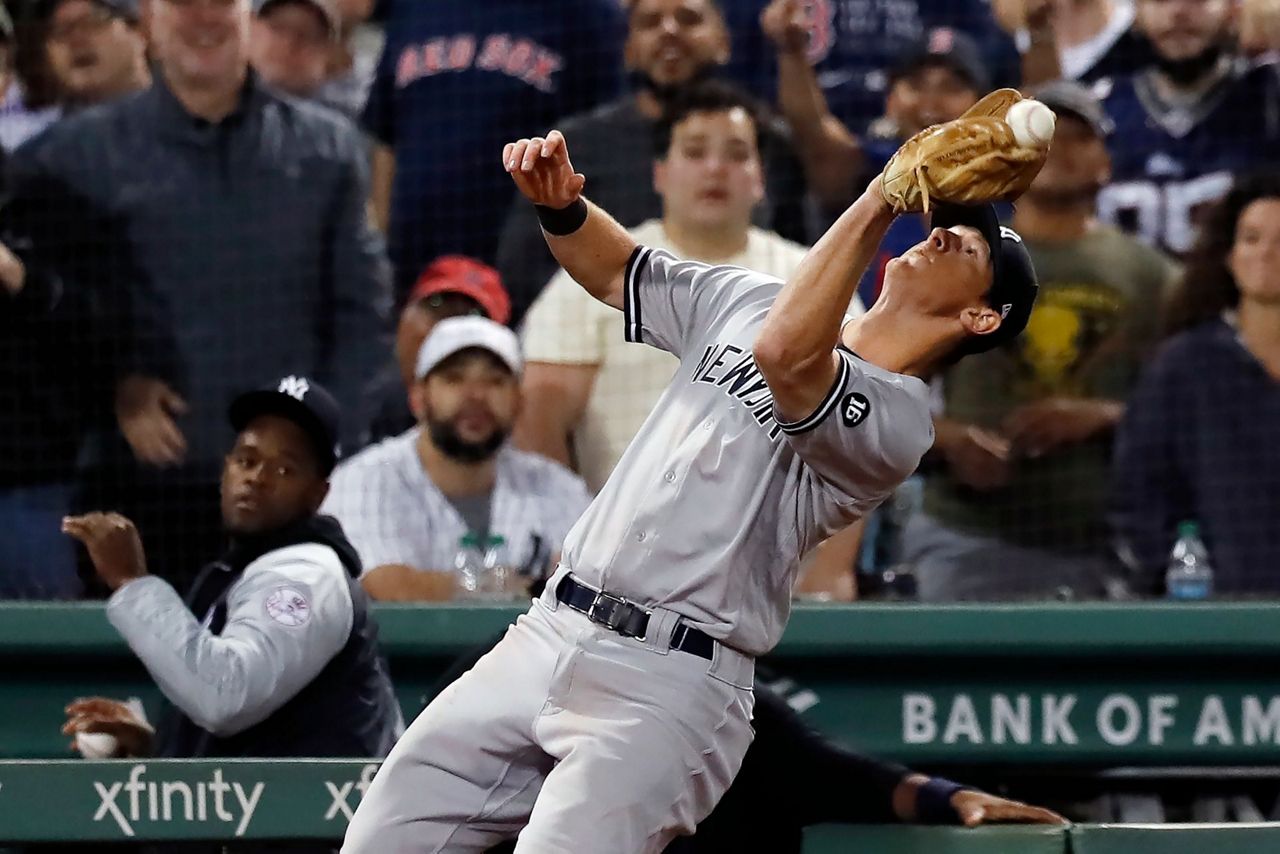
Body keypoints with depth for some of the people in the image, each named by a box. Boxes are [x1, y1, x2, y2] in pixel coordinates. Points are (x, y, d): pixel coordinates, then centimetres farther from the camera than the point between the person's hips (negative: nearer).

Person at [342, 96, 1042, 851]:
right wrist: (561, 206, 3)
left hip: (669, 687, -7)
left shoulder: (896, 419, -11)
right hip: (547, 638, 8)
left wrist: (886, 194, -27)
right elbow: (616, 270, 26)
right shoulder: (746, 301, 15)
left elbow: (783, 355, -29)